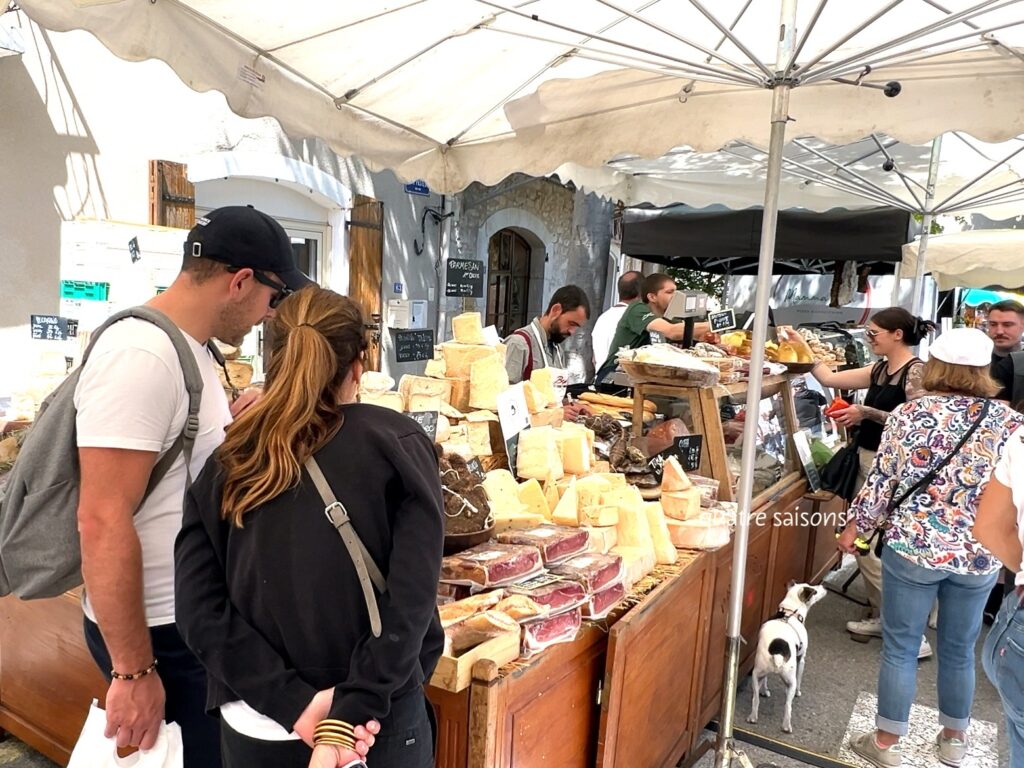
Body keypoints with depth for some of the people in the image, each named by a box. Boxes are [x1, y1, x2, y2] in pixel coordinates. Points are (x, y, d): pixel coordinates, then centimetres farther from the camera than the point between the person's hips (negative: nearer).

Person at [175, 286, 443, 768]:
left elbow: (199, 609, -9)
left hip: (256, 728, 2)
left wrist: (295, 703, -12)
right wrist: (347, 717, -17)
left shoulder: (226, 465, -2)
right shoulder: (398, 442, -9)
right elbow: (412, 600, -18)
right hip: (380, 722, -2)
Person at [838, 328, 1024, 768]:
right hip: (979, 556, 3)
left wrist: (854, 527, 6)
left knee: (900, 647, 10)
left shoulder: (909, 414, -11)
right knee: (959, 650, 20)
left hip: (912, 548, -3)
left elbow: (881, 481, -8)